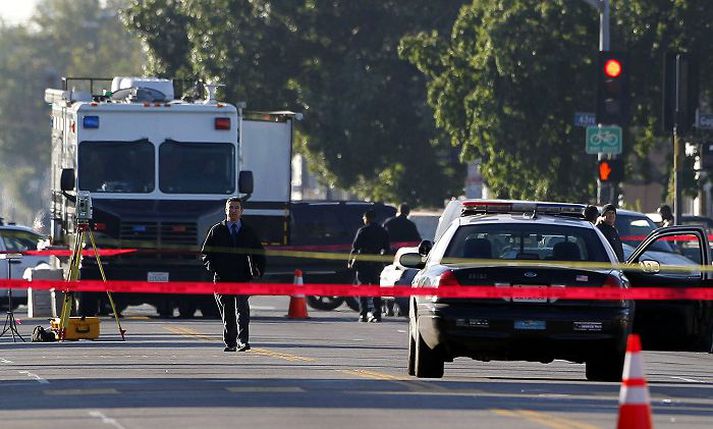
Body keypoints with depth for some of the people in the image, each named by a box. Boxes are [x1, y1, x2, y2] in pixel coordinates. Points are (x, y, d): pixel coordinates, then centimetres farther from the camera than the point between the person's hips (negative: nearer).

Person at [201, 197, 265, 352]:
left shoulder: (248, 232, 11)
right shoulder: (217, 230, 9)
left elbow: (259, 252, 19)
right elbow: (205, 252, 11)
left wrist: (258, 270, 4)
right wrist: (211, 266, -7)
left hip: (243, 278, -1)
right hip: (222, 278, 1)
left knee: (242, 310, -16)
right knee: (227, 313, 6)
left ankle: (242, 341, -22)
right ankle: (229, 343, 17)